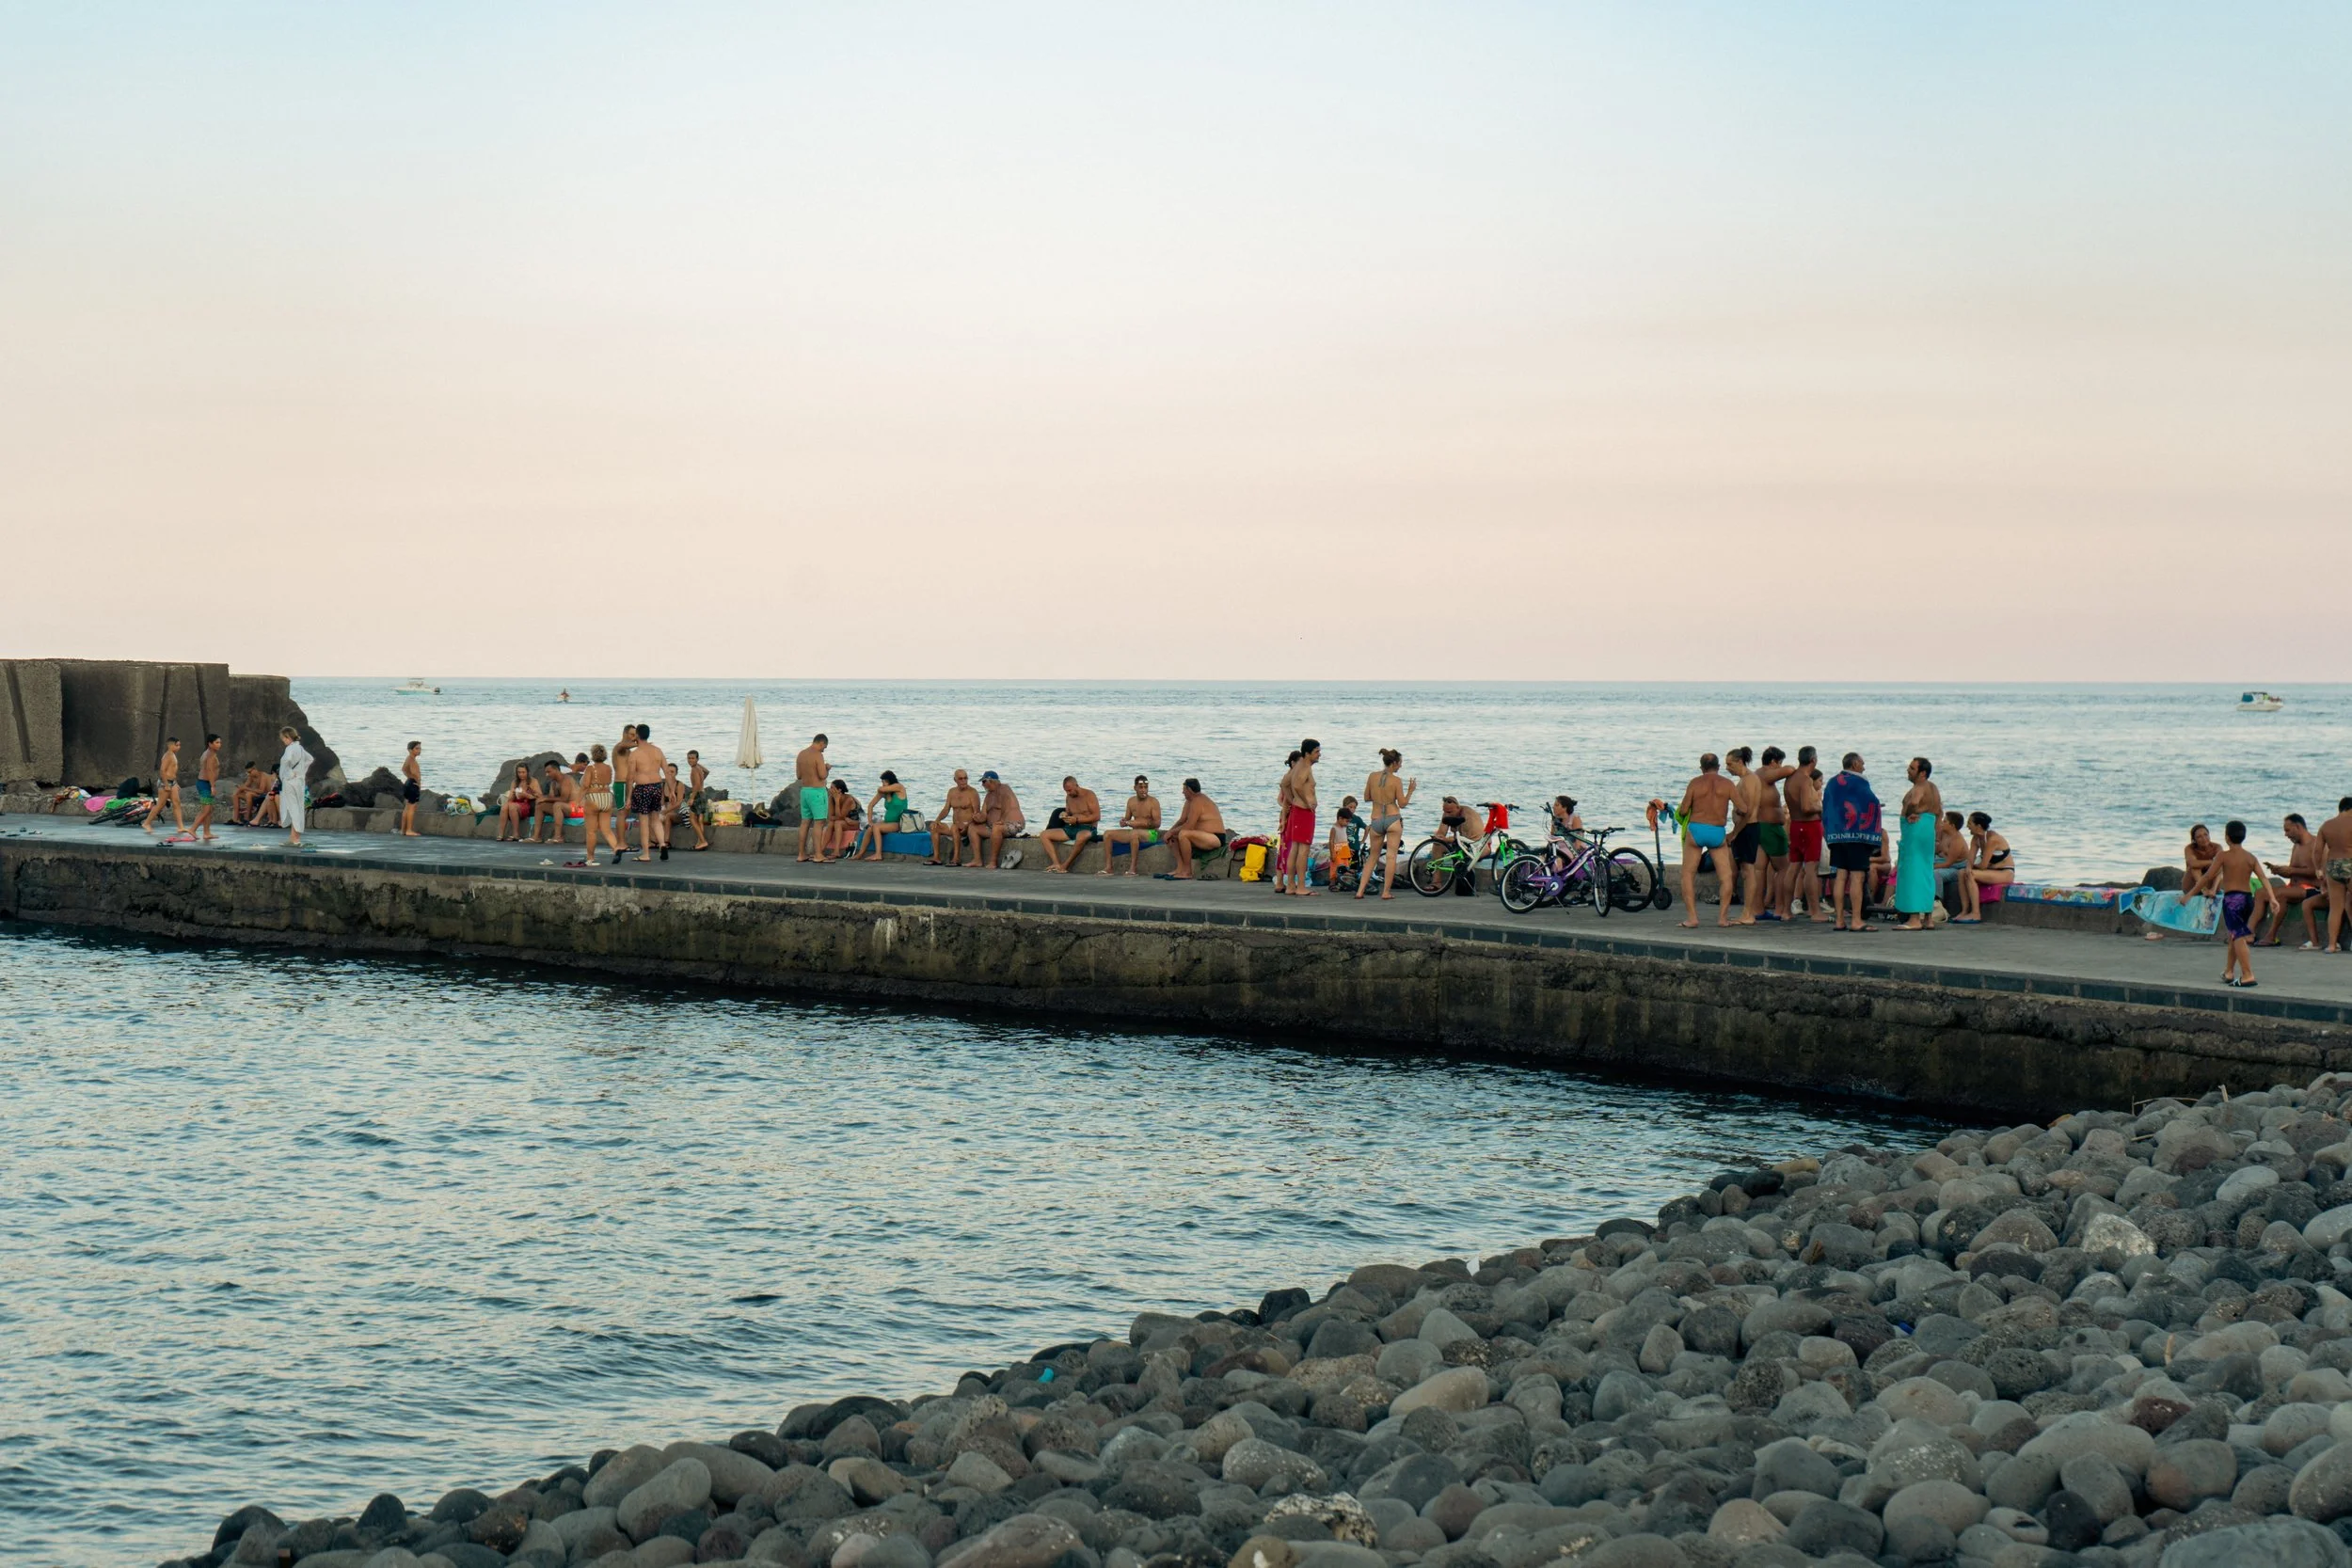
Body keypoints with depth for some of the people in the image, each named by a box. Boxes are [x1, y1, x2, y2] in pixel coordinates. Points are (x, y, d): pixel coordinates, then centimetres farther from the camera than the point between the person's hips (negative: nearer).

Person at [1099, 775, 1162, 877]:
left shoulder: (1153, 801, -7)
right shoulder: (1131, 801, 10)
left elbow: (1157, 823, -14)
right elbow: (1127, 819, 16)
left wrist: (1138, 823, -26)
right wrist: (1123, 822, -11)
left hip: (1151, 833, -7)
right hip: (1135, 832, 7)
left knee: (1134, 833, -40)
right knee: (1108, 834, -6)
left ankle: (1133, 868, -38)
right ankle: (1108, 868, -14)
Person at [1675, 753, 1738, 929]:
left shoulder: (1695, 782, 2)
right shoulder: (1727, 784, 3)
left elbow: (1682, 811, -1)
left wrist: (1679, 811, 23)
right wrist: (1734, 834, 13)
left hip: (1696, 829, -1)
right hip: (1718, 832, 1)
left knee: (1688, 875, 8)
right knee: (1726, 876, 12)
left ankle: (1692, 918, -1)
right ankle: (1722, 917, 5)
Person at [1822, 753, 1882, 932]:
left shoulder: (1832, 783, 14)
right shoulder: (1858, 783, -8)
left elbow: (1826, 810, 16)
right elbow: (1872, 804, -6)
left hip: (1836, 836, 7)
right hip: (1856, 836, -7)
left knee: (1841, 876, 7)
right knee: (1858, 877, -7)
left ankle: (1839, 920, 6)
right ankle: (1856, 921, -11)